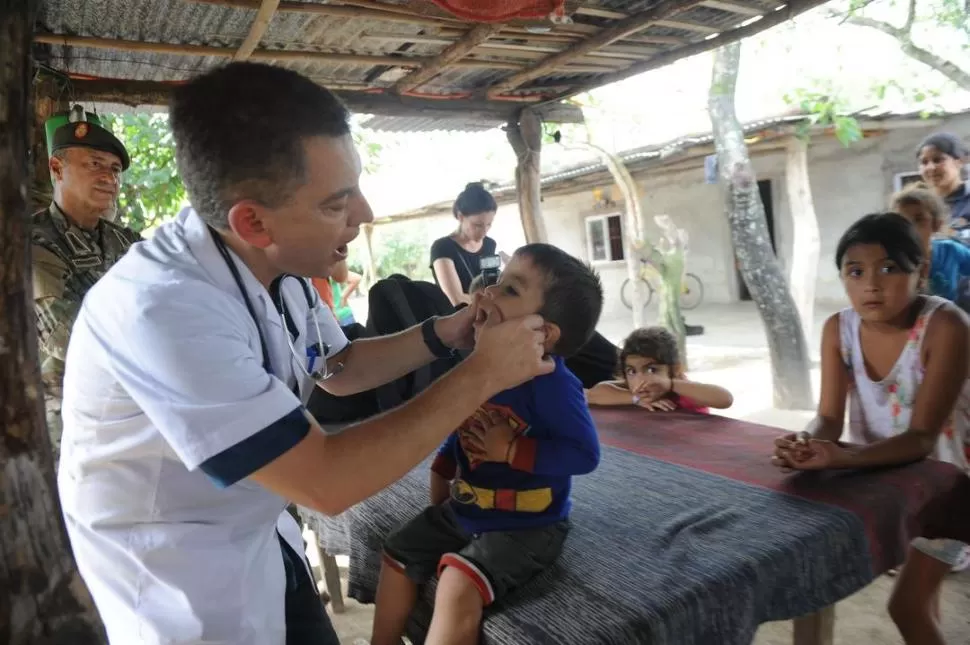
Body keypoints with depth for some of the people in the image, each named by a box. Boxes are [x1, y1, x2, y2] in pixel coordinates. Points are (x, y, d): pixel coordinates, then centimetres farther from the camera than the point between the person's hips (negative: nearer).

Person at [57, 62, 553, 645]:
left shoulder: (279, 263, -11)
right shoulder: (161, 309, -35)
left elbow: (337, 368, 7)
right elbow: (325, 482, -33)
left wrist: (445, 334, -9)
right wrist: (481, 375, -26)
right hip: (181, 576, -6)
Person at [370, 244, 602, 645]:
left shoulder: (552, 383, -27)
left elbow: (585, 454, -28)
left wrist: (510, 451, -30)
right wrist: (440, 476, 11)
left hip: (525, 524, -8)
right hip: (463, 509, 8)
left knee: (459, 584, -26)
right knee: (398, 554, 16)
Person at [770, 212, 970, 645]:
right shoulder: (838, 329, -13)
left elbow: (923, 437, -31)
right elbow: (829, 417, -14)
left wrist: (843, 458, -48)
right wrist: (809, 444, -38)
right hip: (874, 473, 5)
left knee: (907, 605, 0)